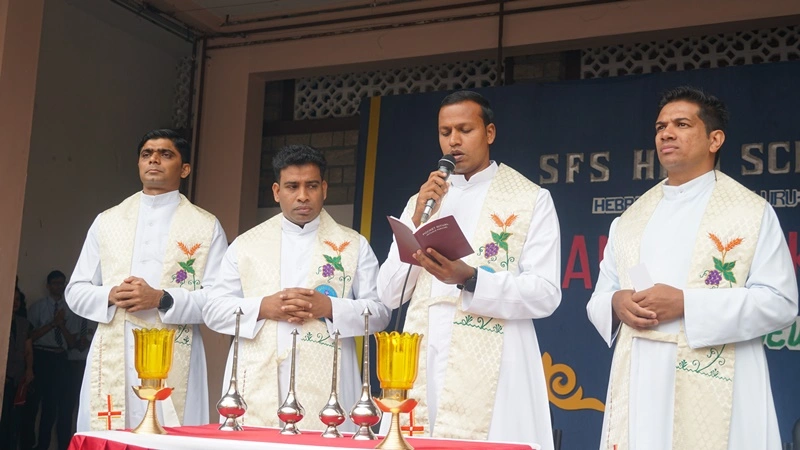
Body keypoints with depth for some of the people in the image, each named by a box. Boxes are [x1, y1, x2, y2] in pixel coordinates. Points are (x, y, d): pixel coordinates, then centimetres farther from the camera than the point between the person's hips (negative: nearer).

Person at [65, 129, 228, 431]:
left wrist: (162, 299, -14)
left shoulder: (206, 227, 7)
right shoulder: (107, 221, 17)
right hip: (112, 357, 3)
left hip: (173, 362, -2)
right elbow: (76, 292, 15)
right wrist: (111, 296, -6)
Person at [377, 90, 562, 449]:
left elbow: (545, 294, -6)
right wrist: (417, 222, -3)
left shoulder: (531, 200, 3)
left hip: (489, 370, -4)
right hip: (421, 368, 4)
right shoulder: (423, 202, 16)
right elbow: (389, 295, 9)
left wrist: (470, 281, -20)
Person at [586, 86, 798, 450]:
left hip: (714, 388, -4)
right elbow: (599, 300, 17)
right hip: (639, 385, 4)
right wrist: (617, 304, -7)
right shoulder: (630, 219, 16)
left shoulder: (752, 212, 1)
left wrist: (687, 304, -15)